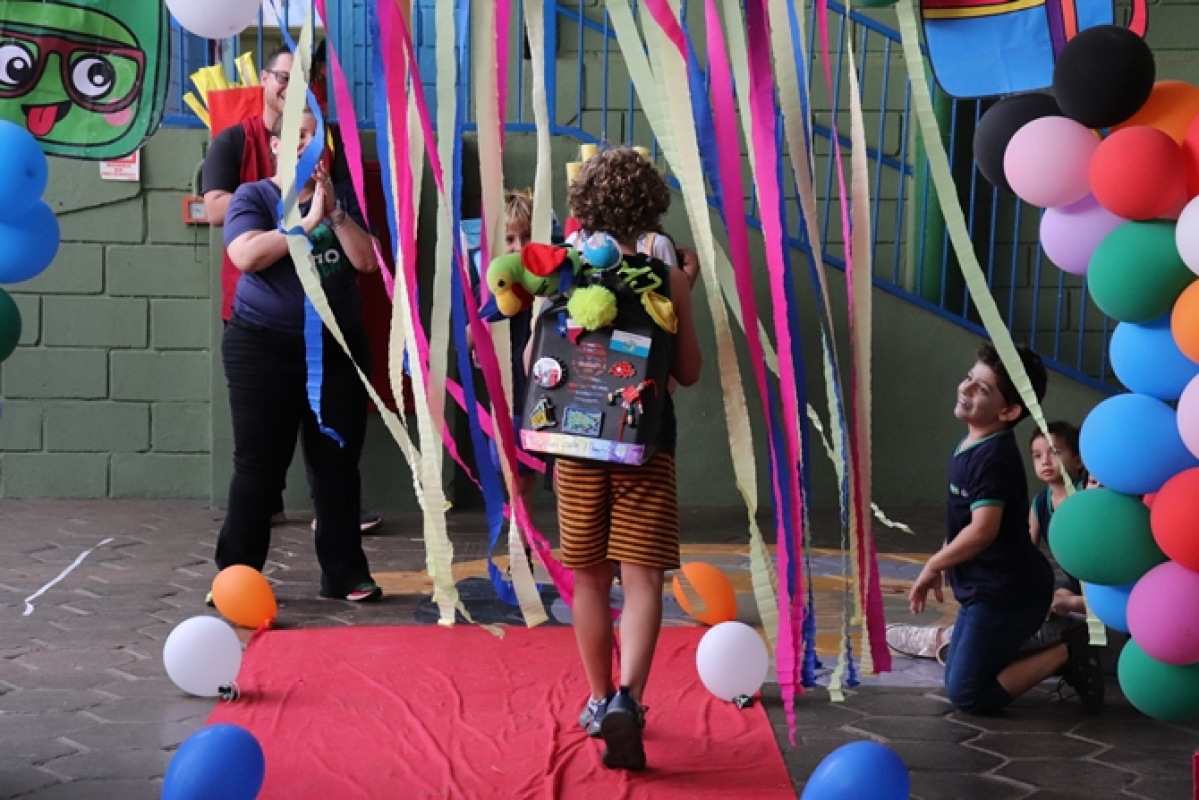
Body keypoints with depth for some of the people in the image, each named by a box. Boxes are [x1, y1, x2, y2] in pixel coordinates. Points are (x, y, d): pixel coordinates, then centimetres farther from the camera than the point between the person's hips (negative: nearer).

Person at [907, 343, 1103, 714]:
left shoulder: (994, 457, -23)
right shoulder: (972, 446, 7)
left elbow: (982, 530, -31)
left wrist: (932, 566, -18)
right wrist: (941, 566, 15)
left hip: (1007, 594, -10)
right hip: (992, 588, 10)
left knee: (967, 696, -3)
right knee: (957, 677, 18)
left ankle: (1065, 653, 0)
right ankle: (1055, 648, 17)